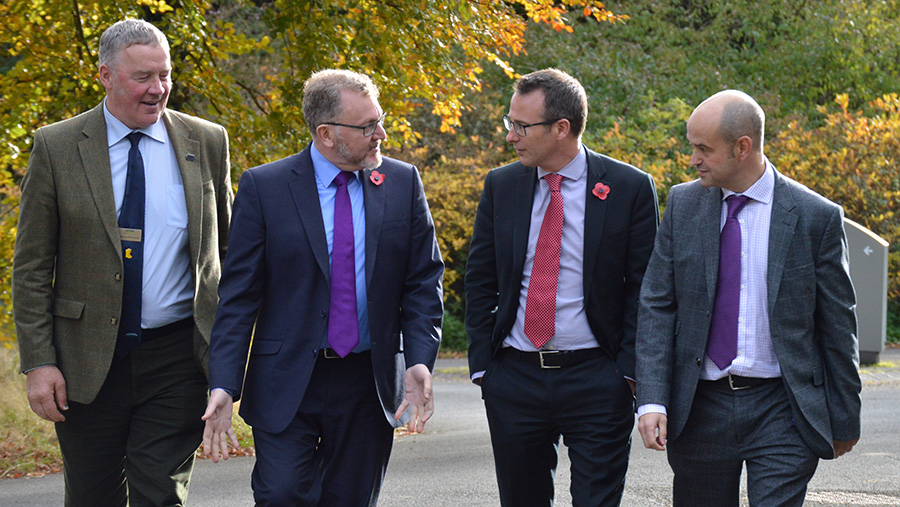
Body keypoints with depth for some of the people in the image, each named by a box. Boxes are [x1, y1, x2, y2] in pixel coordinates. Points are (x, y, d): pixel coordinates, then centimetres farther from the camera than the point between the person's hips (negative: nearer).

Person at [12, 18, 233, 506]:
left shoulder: (207, 142, 3)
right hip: (87, 362, 0)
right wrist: (38, 363, -6)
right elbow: (31, 267, 0)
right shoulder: (56, 147, -1)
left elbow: (227, 249, 11)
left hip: (176, 357, 0)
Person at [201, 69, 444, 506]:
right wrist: (223, 386, -13)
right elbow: (237, 297, -4)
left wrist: (420, 360, -9)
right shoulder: (263, 188, -3)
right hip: (287, 386, -2)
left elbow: (423, 282, 6)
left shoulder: (403, 183, 5)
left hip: (370, 386, 2)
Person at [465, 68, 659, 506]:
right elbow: (479, 281, 10)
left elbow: (645, 287, -2)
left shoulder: (630, 188, -3)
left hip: (596, 382, -3)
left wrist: (629, 369, -8)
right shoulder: (500, 186, 6)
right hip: (513, 379, 3)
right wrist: (482, 364, 2)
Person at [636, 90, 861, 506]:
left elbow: (838, 326, 1)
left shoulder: (816, 217, -4)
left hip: (782, 410, -3)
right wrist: (651, 400, -10)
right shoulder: (683, 204, 4)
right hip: (699, 406, 3)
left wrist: (844, 420, 5)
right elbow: (656, 307, 2)